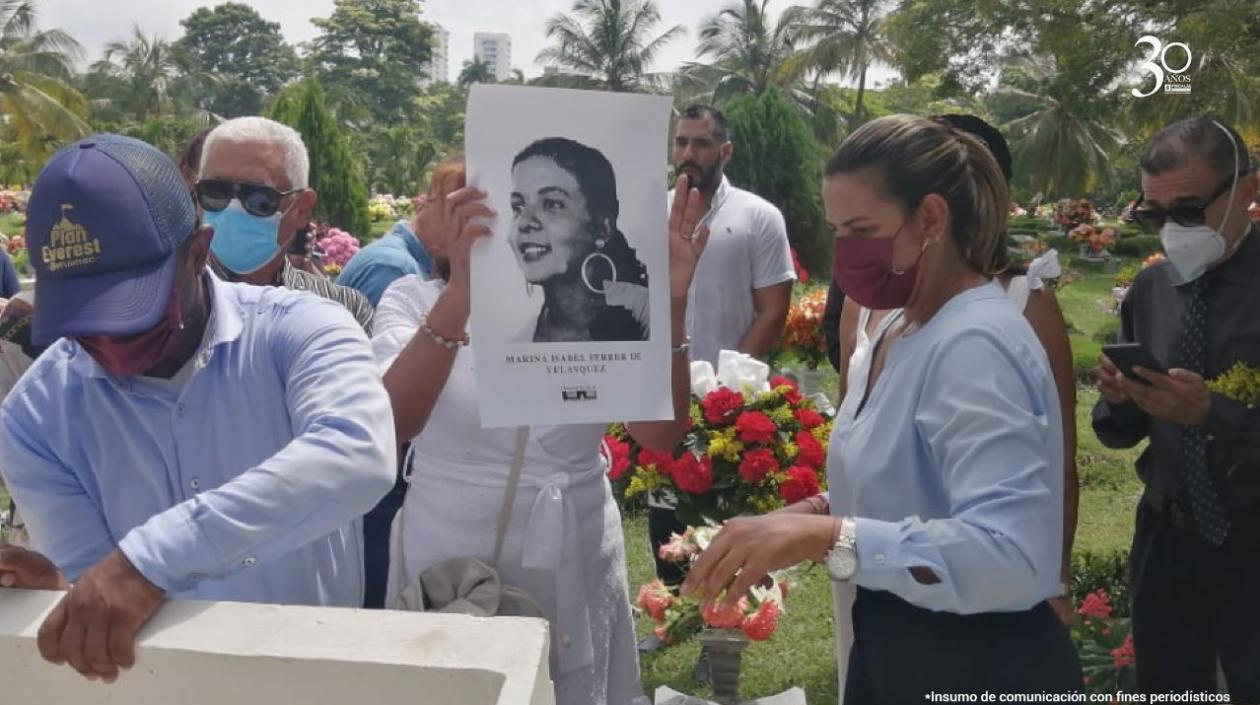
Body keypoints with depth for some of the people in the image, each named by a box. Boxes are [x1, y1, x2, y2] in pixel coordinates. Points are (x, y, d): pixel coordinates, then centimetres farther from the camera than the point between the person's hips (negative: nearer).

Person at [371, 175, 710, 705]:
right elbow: (394, 422, -24)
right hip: (450, 572, -2)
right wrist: (460, 292, -36)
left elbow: (661, 435, -12)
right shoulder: (414, 300, -5)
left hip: (577, 576, 2)